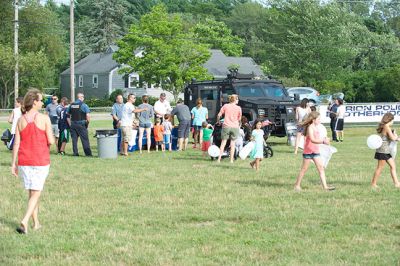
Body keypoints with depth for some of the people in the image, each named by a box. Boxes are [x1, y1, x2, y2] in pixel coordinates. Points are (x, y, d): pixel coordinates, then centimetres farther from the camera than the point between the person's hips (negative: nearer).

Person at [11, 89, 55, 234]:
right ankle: (25, 221, -17)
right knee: (36, 193, 0)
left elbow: (16, 143, 0)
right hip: (41, 161, -4)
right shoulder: (44, 119, -9)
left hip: (24, 161, 4)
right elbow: (51, 141, -11)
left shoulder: (21, 120, 1)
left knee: (31, 193, 17)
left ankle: (36, 223, 23)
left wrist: (13, 163, 4)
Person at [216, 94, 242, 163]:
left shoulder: (225, 106, 0)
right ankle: (231, 159, 8)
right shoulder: (238, 108, -1)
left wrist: (218, 121, 18)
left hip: (226, 126, 1)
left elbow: (219, 115, 0)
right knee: (233, 143, 8)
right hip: (235, 126, 0)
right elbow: (239, 119, 7)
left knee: (223, 142, 6)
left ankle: (219, 158, 3)